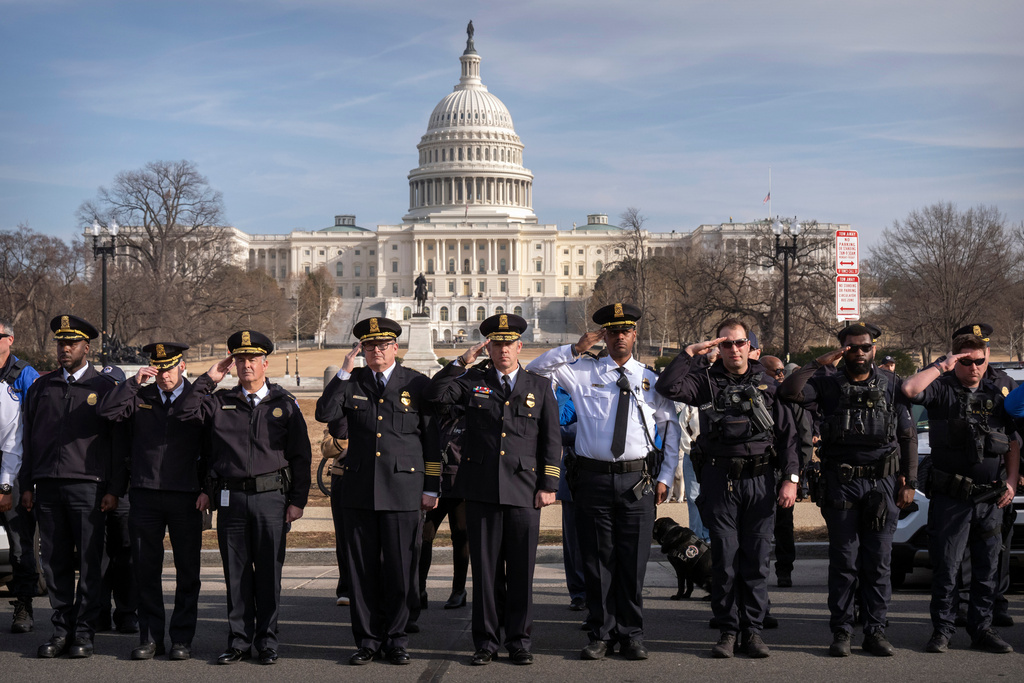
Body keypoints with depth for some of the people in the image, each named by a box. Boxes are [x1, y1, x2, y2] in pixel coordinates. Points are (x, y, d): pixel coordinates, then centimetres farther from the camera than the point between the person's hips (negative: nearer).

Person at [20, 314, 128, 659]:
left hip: (88, 486, -3)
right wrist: (26, 485, 11)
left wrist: (115, 489, -4)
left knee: (90, 561, -2)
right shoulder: (41, 387, 15)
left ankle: (84, 631, 5)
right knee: (54, 560, 4)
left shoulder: (105, 387, 4)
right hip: (47, 486, 3)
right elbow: (30, 439, 18)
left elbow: (119, 441, 2)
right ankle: (62, 628, 12)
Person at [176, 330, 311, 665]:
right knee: (236, 573, 5)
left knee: (269, 573, 3)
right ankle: (239, 641, 14)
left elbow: (300, 456, 5)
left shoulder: (285, 404, 7)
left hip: (271, 497, -1)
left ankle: (267, 642, 12)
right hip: (231, 497, 2)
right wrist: (208, 379, 1)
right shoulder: (220, 402, 11)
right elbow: (185, 413, -1)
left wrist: (298, 500, -1)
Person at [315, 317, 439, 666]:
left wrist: (431, 488, 2)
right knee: (362, 569, 5)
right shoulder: (352, 382, 10)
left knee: (399, 569, 1)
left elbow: (432, 438, 6)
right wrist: (344, 372, -9)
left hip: (402, 489, -2)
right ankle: (367, 640, 15)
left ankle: (395, 640, 14)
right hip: (359, 490, 2)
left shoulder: (417, 384, 5)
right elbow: (323, 414, -6)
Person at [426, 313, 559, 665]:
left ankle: (519, 640, 13)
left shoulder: (540, 387, 11)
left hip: (523, 491, 0)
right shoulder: (473, 382, 10)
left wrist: (548, 486, 2)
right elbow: (434, 394, -4)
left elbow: (551, 441, 9)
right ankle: (486, 641, 12)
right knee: (485, 568, 4)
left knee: (521, 570, 3)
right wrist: (462, 362, -7)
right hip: (481, 490, 0)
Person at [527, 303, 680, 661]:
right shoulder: (582, 372, 8)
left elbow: (671, 429, 15)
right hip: (593, 478, 0)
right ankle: (601, 635, 14)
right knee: (597, 561, 4)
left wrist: (665, 477, 9)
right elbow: (535, 369, 6)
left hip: (637, 480, 0)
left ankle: (631, 635, 14)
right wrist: (575, 349, -4)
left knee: (633, 562, 3)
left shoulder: (651, 380, 11)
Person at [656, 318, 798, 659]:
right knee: (724, 558, 2)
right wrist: (690, 352, -8)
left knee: (757, 559, 3)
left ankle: (753, 630, 11)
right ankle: (727, 631, 11)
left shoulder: (767, 383, 9)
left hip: (760, 479, 1)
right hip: (720, 478, -1)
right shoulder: (706, 380, 6)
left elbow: (787, 433, 8)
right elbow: (667, 386, -11)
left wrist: (791, 478, 1)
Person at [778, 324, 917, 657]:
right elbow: (789, 391, -12)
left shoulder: (892, 385, 8)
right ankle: (841, 632, 9)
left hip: (883, 482, 1)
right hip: (841, 483, -1)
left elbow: (908, 436, 10)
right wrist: (820, 362, -11)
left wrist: (909, 482, 4)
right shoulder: (829, 384, 4)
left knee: (878, 561, 4)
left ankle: (875, 631, 12)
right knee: (844, 560, 2)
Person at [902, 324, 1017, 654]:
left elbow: (1013, 442, 16)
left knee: (987, 568, 9)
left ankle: (981, 629, 19)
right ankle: (942, 630, 8)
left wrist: (1011, 481, 5)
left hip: (991, 497, 4)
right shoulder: (942, 389, -1)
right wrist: (942, 366, -12)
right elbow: (910, 389, -22)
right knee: (945, 567, -1)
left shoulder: (998, 393, 12)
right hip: (951, 496, -4)